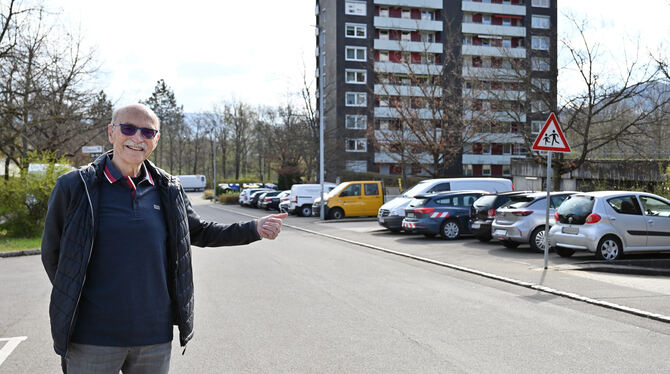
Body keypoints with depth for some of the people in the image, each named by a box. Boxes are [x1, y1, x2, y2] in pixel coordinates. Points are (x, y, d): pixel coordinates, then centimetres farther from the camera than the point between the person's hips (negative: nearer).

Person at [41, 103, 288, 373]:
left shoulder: (168, 190, 5)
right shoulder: (74, 187, -5)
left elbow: (199, 232, 17)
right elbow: (52, 253, 5)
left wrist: (254, 229, 7)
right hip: (93, 341, -3)